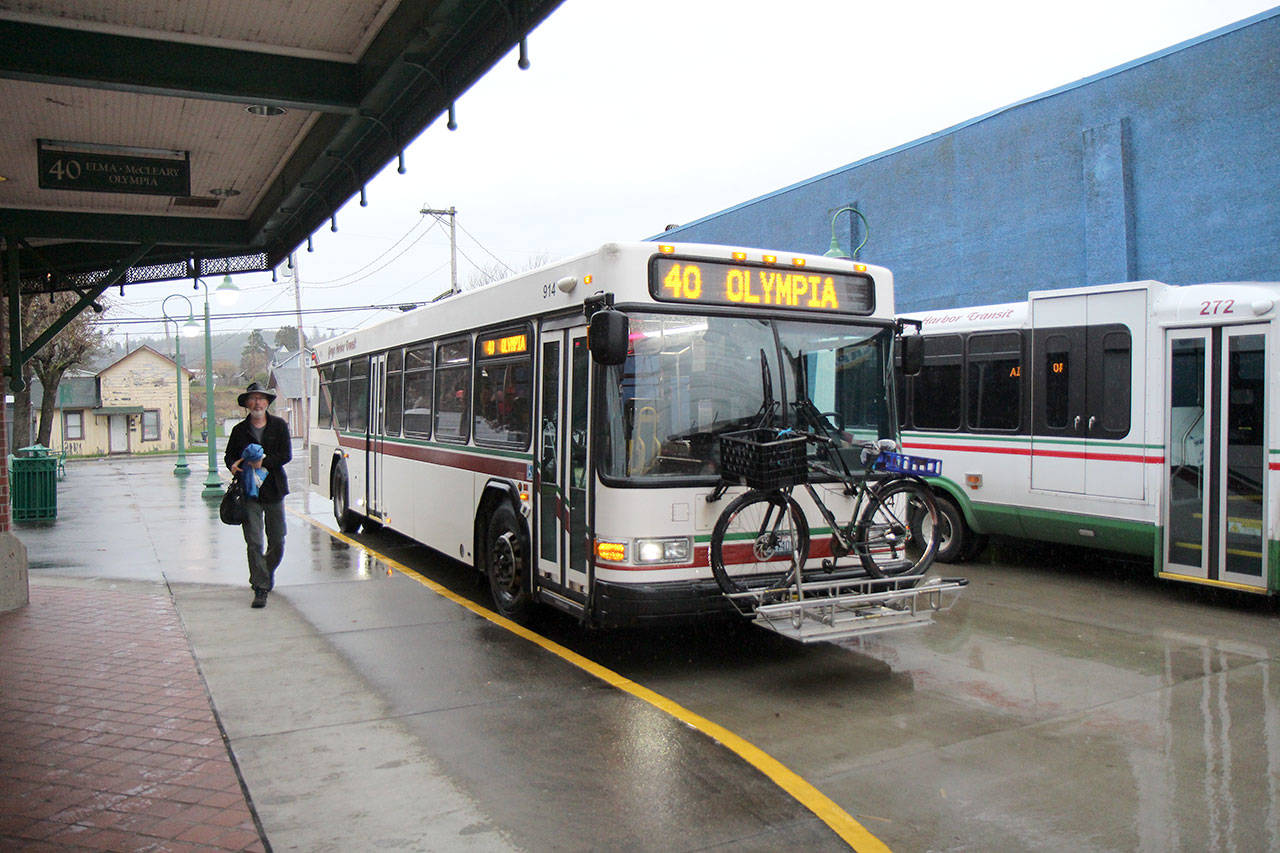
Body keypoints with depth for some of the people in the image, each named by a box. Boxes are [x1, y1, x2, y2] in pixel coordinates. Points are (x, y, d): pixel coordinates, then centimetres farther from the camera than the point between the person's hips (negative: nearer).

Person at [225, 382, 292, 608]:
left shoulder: (279, 425, 4)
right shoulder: (239, 430, 7)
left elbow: (286, 455, -3)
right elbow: (229, 456, 15)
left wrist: (264, 462, -16)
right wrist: (233, 465, -8)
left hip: (274, 490, 1)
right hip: (249, 491, 0)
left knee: (277, 542, 8)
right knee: (254, 543, -7)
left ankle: (266, 572, 36)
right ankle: (260, 589, -3)